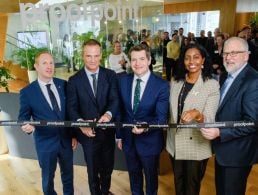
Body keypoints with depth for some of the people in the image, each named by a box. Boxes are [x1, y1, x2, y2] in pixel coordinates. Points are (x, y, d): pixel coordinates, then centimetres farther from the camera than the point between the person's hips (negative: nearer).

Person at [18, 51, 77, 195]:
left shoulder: (63, 85, -2)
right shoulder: (27, 92, -10)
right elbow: (23, 118, -5)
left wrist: (74, 134, 4)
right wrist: (28, 127, -28)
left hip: (66, 140, 3)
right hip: (45, 143, -2)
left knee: (68, 174, 22)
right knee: (48, 178, 17)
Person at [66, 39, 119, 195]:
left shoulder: (111, 75, -5)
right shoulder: (74, 80, -7)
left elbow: (115, 99, -14)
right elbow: (72, 107, -8)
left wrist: (108, 114, -35)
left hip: (108, 131, 2)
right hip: (88, 133, -1)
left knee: (108, 166, 24)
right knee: (93, 169, 19)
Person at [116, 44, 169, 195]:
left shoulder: (162, 85, -17)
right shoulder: (123, 81, -4)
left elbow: (161, 118, -19)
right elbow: (121, 110, 2)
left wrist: (146, 127, -37)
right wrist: (119, 135, 6)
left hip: (150, 141, -3)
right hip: (128, 139, 4)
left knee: (151, 177, 22)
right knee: (134, 175, 26)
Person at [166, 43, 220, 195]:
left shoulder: (212, 85, -14)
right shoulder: (175, 82, 0)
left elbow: (210, 119, -22)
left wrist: (196, 114, -42)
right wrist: (167, 130, 14)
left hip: (196, 146, -4)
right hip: (175, 143, 4)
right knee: (178, 182, 24)